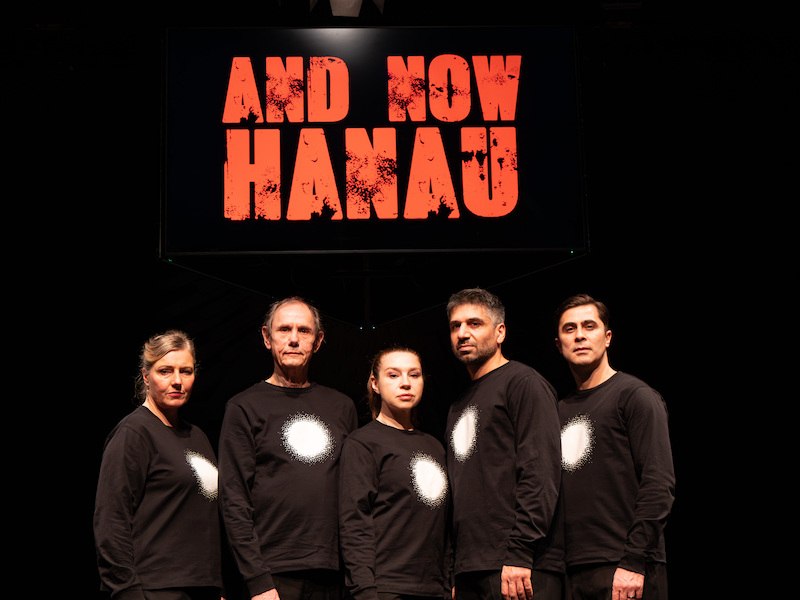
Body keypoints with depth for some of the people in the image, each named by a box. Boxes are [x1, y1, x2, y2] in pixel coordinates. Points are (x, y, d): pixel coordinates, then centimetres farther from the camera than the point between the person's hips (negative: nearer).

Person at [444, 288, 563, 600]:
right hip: (469, 571, 8)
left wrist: (519, 554, -20)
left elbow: (541, 472, -13)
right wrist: (452, 574, 16)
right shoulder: (459, 406, 23)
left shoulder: (523, 382, -2)